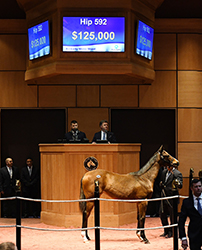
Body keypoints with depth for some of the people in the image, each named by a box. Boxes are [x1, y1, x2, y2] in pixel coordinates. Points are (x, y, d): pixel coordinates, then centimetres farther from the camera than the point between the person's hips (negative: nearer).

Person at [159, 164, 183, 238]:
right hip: (164, 197, 7)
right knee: (162, 213, 12)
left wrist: (178, 183, -47)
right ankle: (166, 231, 27)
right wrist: (161, 184, -1)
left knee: (172, 215, 1)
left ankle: (171, 232, 16)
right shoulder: (164, 172, 9)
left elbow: (180, 186, -23)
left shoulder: (177, 174, -12)